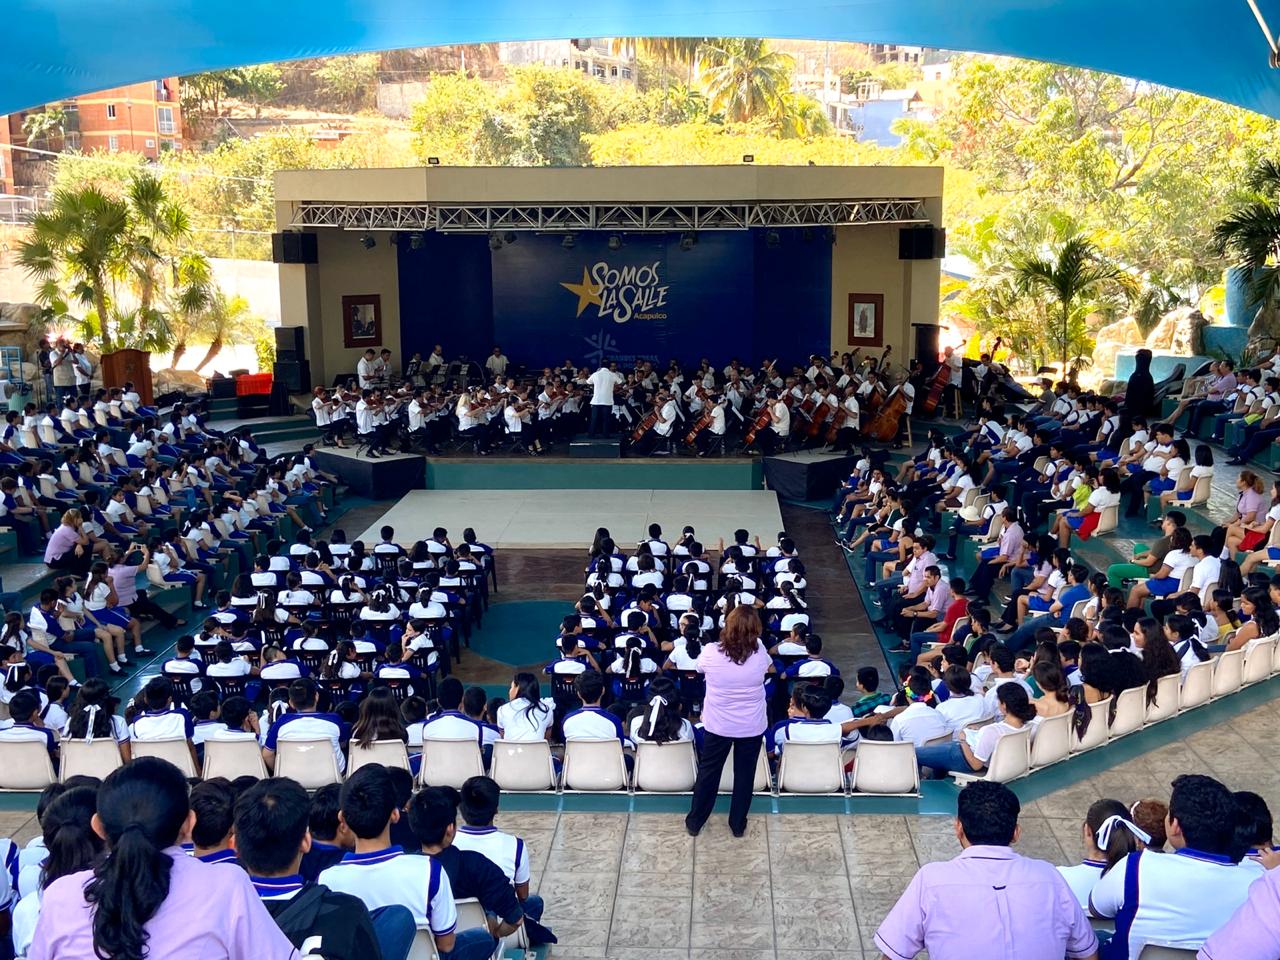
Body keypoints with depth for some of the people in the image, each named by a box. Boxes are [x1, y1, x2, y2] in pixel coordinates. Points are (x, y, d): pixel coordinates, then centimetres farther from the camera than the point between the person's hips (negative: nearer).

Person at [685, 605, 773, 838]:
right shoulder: (760, 652, -17)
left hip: (718, 726, 0)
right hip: (752, 727, 0)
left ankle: (694, 822, 30)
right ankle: (738, 825, 32)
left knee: (708, 773, 17)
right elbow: (770, 667, 8)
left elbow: (700, 668, 4)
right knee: (745, 775, 18)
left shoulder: (711, 652, -21)